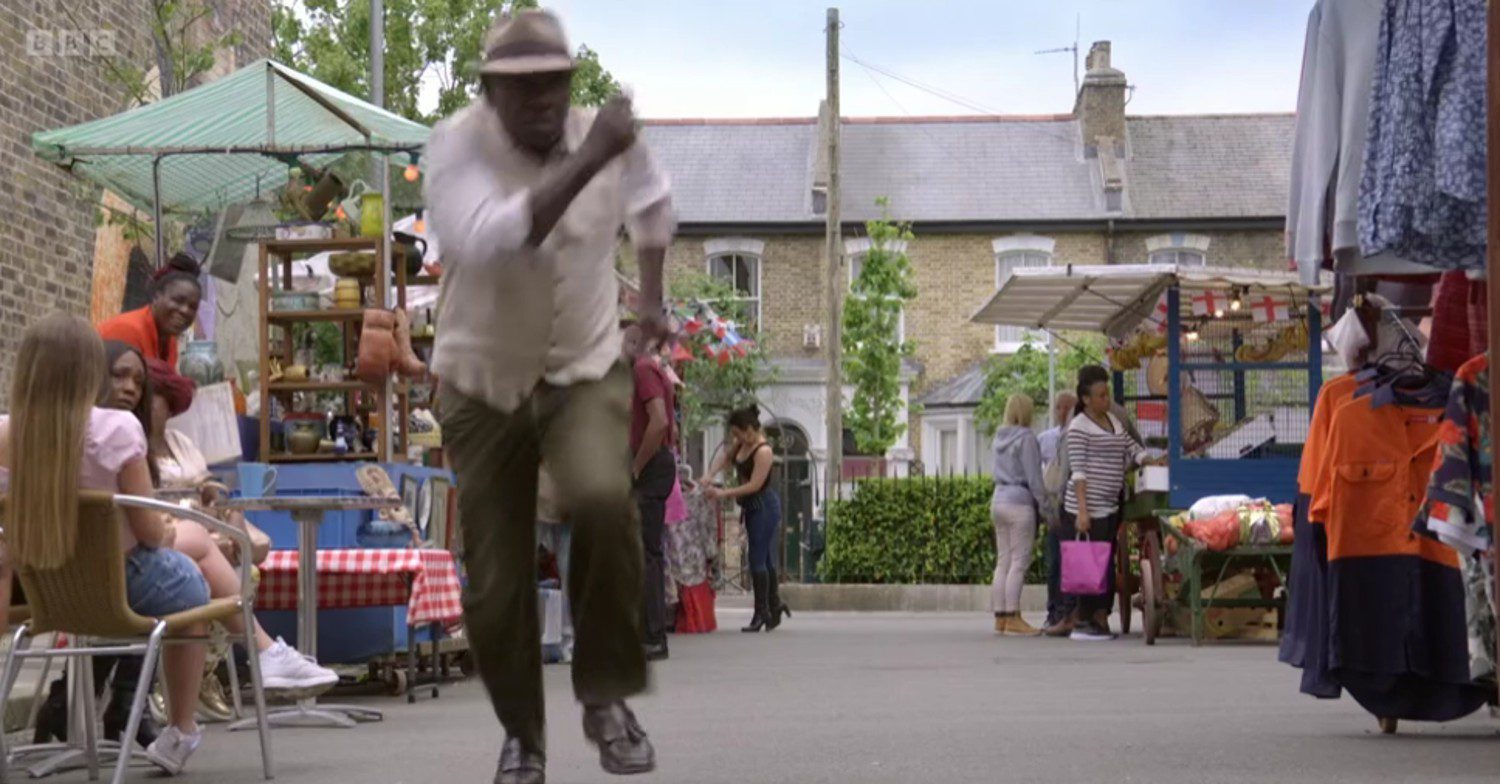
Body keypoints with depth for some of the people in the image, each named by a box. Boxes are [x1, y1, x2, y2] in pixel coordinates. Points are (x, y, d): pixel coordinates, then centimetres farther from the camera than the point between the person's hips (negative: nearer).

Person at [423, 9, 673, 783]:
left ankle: (606, 696, -10)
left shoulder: (611, 140, -7)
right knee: (494, 587, 1)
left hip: (586, 371, 1)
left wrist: (652, 296, 17)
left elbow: (652, 200, 19)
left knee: (603, 501, -30)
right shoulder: (456, 146, -19)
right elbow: (487, 241, -40)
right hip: (485, 383, -1)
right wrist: (587, 160, -43)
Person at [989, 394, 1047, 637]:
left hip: (999, 499, 8)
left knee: (1003, 562, 9)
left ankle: (1000, 617, 9)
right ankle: (1013, 619, -9)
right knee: (1019, 562, -6)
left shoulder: (1000, 438, 13)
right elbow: (1033, 477, -14)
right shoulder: (1026, 438, -11)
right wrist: (1045, 504, -8)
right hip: (1020, 501, -8)